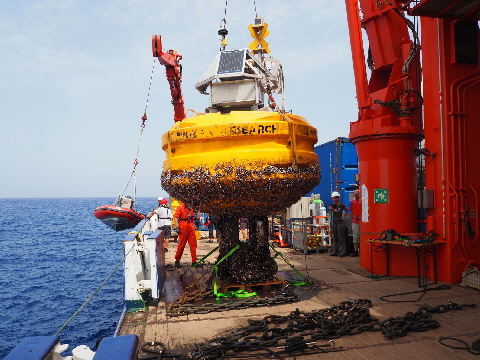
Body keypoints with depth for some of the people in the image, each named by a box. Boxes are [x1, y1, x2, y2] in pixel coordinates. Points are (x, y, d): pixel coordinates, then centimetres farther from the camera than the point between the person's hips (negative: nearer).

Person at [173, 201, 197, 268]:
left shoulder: (191, 208, 16)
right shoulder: (181, 207, -4)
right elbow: (176, 217, -9)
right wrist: (177, 226, -15)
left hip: (191, 226, 6)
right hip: (183, 226, -6)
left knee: (193, 244, 4)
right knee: (182, 244, -1)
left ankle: (194, 261, 9)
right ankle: (177, 261, 11)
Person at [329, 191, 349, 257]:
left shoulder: (341, 205, -5)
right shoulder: (332, 205, 6)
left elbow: (347, 210, 13)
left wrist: (343, 215, 1)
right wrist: (331, 209, -5)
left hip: (340, 223, -5)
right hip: (333, 222, 5)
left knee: (341, 238, -3)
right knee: (335, 238, 10)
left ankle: (342, 252, 1)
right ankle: (335, 252, 16)